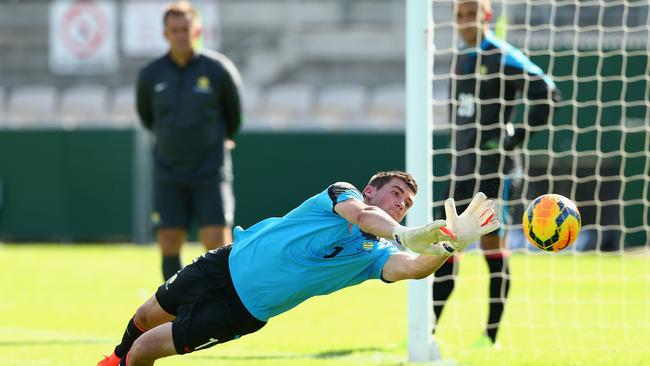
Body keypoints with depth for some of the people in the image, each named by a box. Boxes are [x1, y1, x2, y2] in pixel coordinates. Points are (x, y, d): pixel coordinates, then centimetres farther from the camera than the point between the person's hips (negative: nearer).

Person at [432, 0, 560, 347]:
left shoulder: (503, 58, -8)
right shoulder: (461, 61, 16)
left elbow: (547, 93, -14)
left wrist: (517, 136, -14)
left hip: (494, 167, -8)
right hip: (462, 169, 8)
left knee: (492, 243, -4)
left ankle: (490, 335, 1)